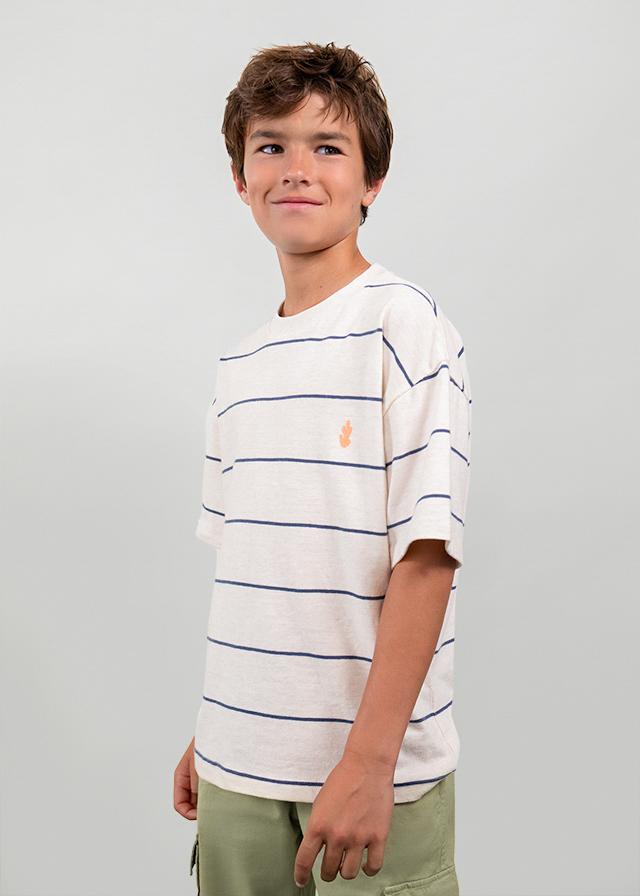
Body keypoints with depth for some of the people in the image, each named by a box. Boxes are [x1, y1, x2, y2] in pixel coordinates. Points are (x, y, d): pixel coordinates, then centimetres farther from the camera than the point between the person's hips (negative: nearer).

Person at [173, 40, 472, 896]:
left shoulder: (406, 323, -10)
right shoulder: (238, 363, 9)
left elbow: (426, 555, -15)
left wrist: (369, 759, -18)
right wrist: (213, 732, 12)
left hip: (376, 763, -5)